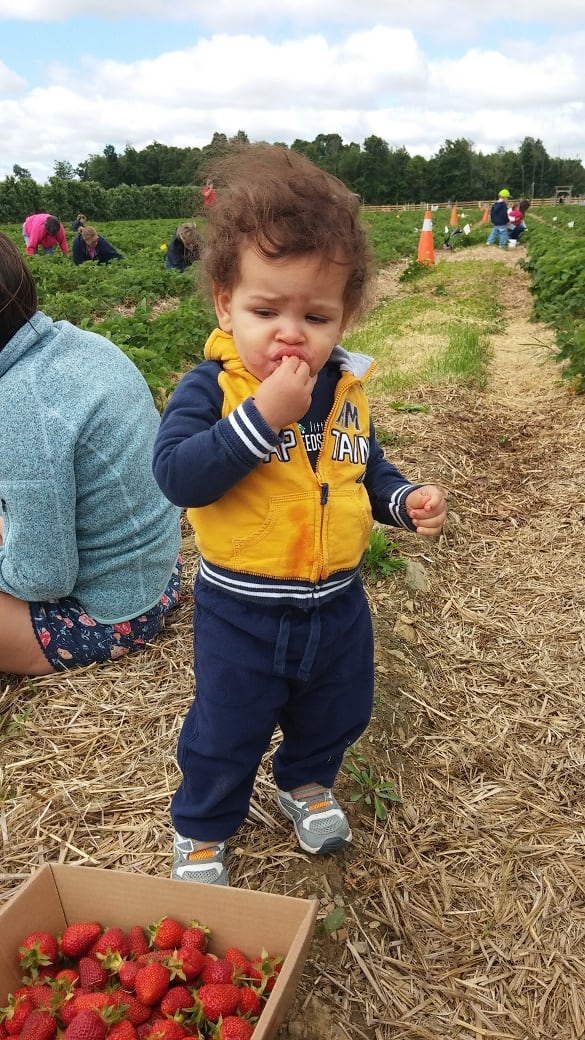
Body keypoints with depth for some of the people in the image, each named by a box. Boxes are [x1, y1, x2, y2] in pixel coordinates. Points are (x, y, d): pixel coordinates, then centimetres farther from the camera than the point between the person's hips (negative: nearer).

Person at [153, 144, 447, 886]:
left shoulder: (346, 390, -4)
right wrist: (261, 416, -38)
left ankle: (305, 784, 58)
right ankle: (201, 828, 43)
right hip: (241, 615, -4)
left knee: (336, 715, 27)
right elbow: (177, 474, -33)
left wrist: (405, 501, -9)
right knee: (224, 735, 15)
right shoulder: (211, 388, -19)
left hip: (335, 605, 5)